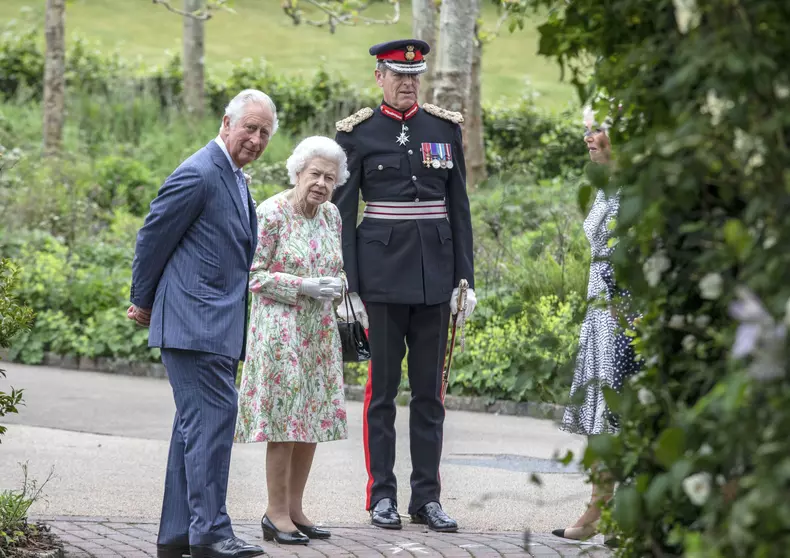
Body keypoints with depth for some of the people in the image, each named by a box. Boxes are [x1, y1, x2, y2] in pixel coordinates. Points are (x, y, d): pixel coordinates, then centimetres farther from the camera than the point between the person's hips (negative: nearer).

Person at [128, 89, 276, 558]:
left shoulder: (235, 179, 18)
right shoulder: (199, 175, -13)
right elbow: (153, 237, -9)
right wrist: (143, 303, 2)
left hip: (219, 325, 10)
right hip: (195, 321, -10)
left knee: (197, 423, 11)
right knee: (214, 414, -15)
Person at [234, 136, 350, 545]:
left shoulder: (331, 216, 7)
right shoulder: (271, 214, -13)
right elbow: (254, 274, -13)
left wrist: (335, 285, -3)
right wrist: (304, 286, -19)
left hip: (320, 332, 7)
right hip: (281, 330, -7)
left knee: (314, 420, 8)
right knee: (285, 421, -6)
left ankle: (295, 508, 16)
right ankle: (276, 513, 1)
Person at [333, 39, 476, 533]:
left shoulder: (446, 128, 8)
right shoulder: (358, 133, 1)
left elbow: (459, 207, 10)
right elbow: (344, 211, 0)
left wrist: (465, 277, 4)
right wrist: (347, 284, -6)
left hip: (435, 274, 3)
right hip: (382, 274, -3)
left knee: (430, 389, 5)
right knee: (382, 387, 1)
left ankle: (427, 497, 10)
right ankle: (382, 496, 7)